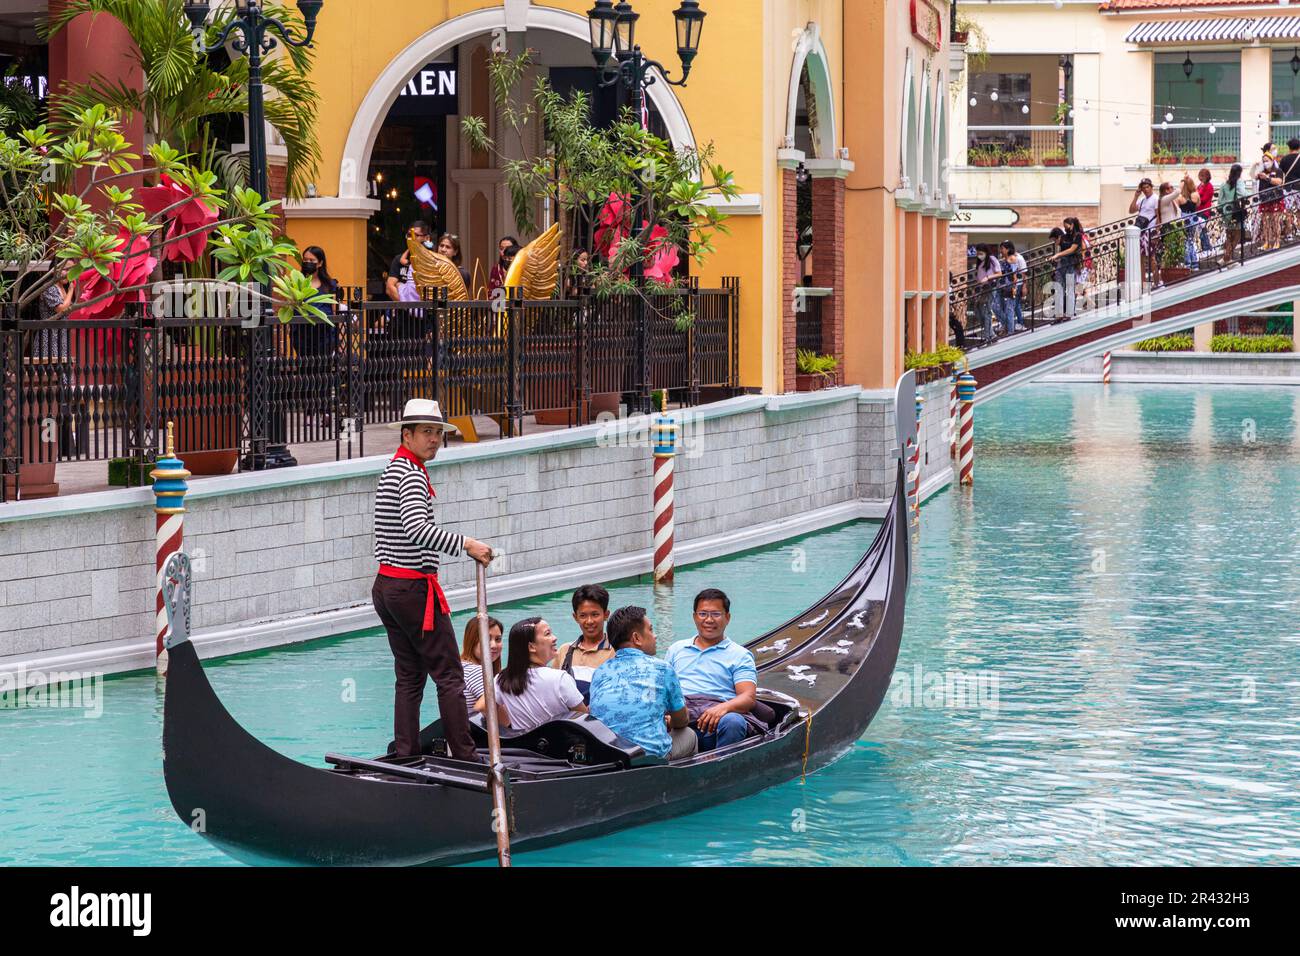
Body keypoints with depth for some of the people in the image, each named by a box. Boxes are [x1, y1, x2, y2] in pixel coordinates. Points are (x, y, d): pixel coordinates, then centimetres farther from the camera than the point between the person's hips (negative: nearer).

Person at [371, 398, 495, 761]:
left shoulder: (391, 472, 17)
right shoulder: (411, 473, -13)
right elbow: (417, 529, -28)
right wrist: (466, 544, -26)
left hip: (386, 586, 10)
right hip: (414, 588, -10)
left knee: (409, 676, 11)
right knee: (449, 675, -6)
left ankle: (405, 757, 8)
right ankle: (465, 757, -7)